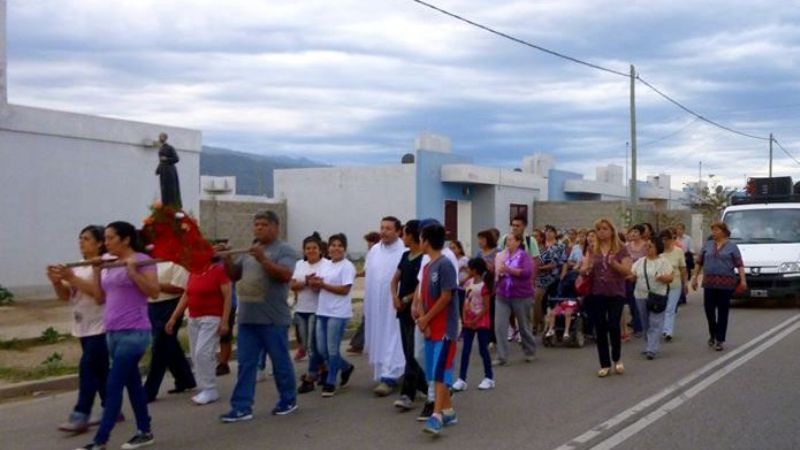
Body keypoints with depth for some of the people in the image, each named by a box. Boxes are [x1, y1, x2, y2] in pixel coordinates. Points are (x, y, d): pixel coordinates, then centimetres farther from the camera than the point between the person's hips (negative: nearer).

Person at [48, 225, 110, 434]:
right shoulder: (79, 267, 14)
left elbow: (100, 294, -23)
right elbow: (66, 296, 13)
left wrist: (72, 278, -24)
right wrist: (57, 281, -7)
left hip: (100, 327, -8)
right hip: (84, 327, 9)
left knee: (88, 368, -11)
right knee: (99, 370, 13)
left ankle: (80, 416, -10)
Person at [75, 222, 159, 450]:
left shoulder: (142, 260, -9)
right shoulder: (110, 265, 14)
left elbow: (154, 291, -16)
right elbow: (100, 296, 16)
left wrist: (132, 271, -21)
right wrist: (96, 270, 8)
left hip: (134, 333, -8)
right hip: (112, 333, 8)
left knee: (113, 385, -8)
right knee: (132, 382, 13)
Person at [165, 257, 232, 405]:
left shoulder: (220, 270, -9)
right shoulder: (194, 271, 11)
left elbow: (227, 297, -12)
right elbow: (185, 296, 15)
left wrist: (224, 321, -17)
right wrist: (174, 318, 11)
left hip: (212, 318, -7)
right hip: (193, 319, 7)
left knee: (202, 353, -14)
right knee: (196, 356, 7)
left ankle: (209, 390, -3)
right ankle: (204, 389, 16)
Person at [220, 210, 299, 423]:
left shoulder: (284, 250, -6)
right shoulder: (248, 251, 16)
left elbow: (285, 275, -20)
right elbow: (234, 275, 15)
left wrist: (263, 260, -27)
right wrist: (227, 259, -3)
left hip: (273, 319, -6)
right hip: (247, 318, 6)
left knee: (280, 362, 6)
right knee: (245, 364, 5)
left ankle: (288, 401, 21)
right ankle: (242, 407, 7)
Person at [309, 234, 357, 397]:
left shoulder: (347, 266, -9)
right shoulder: (326, 265, 15)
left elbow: (344, 290, -17)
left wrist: (322, 284, -14)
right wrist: (314, 283, -5)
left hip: (338, 313, -8)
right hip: (322, 311, 8)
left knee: (332, 349, -2)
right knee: (321, 349, 10)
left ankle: (330, 383, 11)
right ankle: (346, 367, 31)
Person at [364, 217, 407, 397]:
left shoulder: (404, 252, -12)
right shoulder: (374, 250, 8)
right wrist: (367, 302, 14)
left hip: (394, 305, -6)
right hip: (375, 305, 6)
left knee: (392, 340, -4)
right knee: (378, 340, 13)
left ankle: (389, 377, -4)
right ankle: (382, 372, 27)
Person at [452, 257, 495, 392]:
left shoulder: (483, 286, -15)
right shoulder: (469, 282, 6)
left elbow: (486, 308, -15)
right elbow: (466, 301, 9)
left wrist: (474, 321, -15)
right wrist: (464, 318, -2)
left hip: (481, 322, -7)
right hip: (468, 322, 7)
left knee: (483, 349, 3)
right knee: (465, 350, 4)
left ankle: (489, 378, 17)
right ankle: (462, 379, 6)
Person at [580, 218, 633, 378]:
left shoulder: (621, 249, -1)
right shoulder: (592, 250, 7)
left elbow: (628, 271, -8)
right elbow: (583, 271, 5)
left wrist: (614, 263, -24)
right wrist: (586, 268, -18)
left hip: (616, 294, -3)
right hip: (596, 295, 3)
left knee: (613, 326, -10)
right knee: (600, 330, 4)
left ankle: (617, 358, 15)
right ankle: (605, 365, 14)